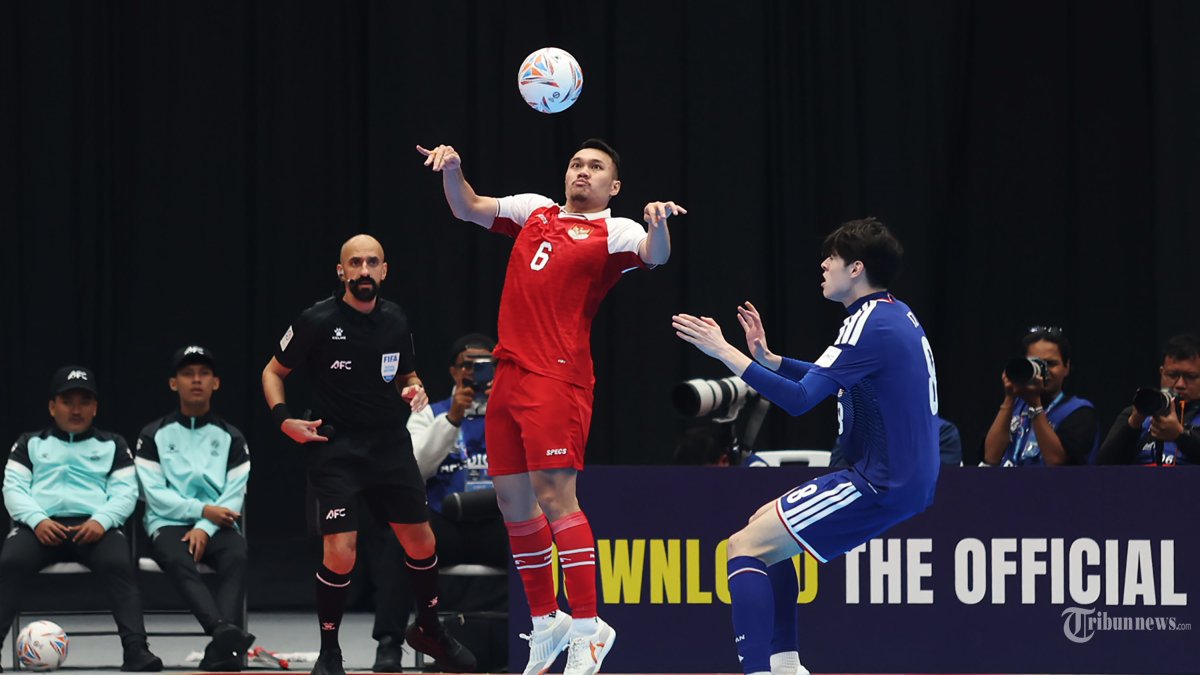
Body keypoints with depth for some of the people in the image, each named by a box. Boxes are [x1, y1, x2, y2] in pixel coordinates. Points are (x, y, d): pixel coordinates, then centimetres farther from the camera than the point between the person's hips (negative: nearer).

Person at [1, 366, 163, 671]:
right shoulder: (30, 443, 23)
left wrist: (102, 520, -12)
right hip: (42, 526, 0)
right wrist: (37, 520, -12)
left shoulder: (112, 445, 23)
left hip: (94, 526, 0)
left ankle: (135, 650, -45)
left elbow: (125, 492, 10)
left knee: (118, 564, -34)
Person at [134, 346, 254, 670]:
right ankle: (224, 631, -59)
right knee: (178, 560, -37)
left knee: (237, 557, -34)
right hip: (168, 525, -1)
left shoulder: (230, 437, 15)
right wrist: (202, 509, -12)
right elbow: (155, 494, 0)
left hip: (216, 526, 1)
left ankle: (220, 653, -50)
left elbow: (234, 496, 4)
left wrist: (205, 527, -14)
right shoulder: (154, 436, 11)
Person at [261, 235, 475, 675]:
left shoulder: (395, 320, 4)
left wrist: (415, 390, -2)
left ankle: (429, 630, 33)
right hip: (335, 451, -5)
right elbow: (273, 371, 3)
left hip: (391, 445, 5)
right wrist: (284, 420, -11)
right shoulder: (317, 321, -10)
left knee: (421, 543, 8)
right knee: (340, 554, -14)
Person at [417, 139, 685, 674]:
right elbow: (467, 209, 21)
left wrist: (658, 225, -41)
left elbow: (654, 255, -19)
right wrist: (451, 170, 1)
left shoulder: (612, 231, 0)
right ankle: (545, 621, 21)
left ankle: (587, 629, -12)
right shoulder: (534, 211, 18)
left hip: (558, 378, -6)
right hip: (510, 371, 7)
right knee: (512, 498, 8)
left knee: (554, 492, -15)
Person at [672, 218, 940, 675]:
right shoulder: (896, 316, 13)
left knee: (745, 547, -12)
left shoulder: (871, 324, -17)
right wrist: (767, 358, 15)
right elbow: (827, 381, 26)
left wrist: (724, 352, -20)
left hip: (881, 484, -10)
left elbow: (800, 399, -23)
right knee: (764, 524, 23)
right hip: (905, 478, 10)